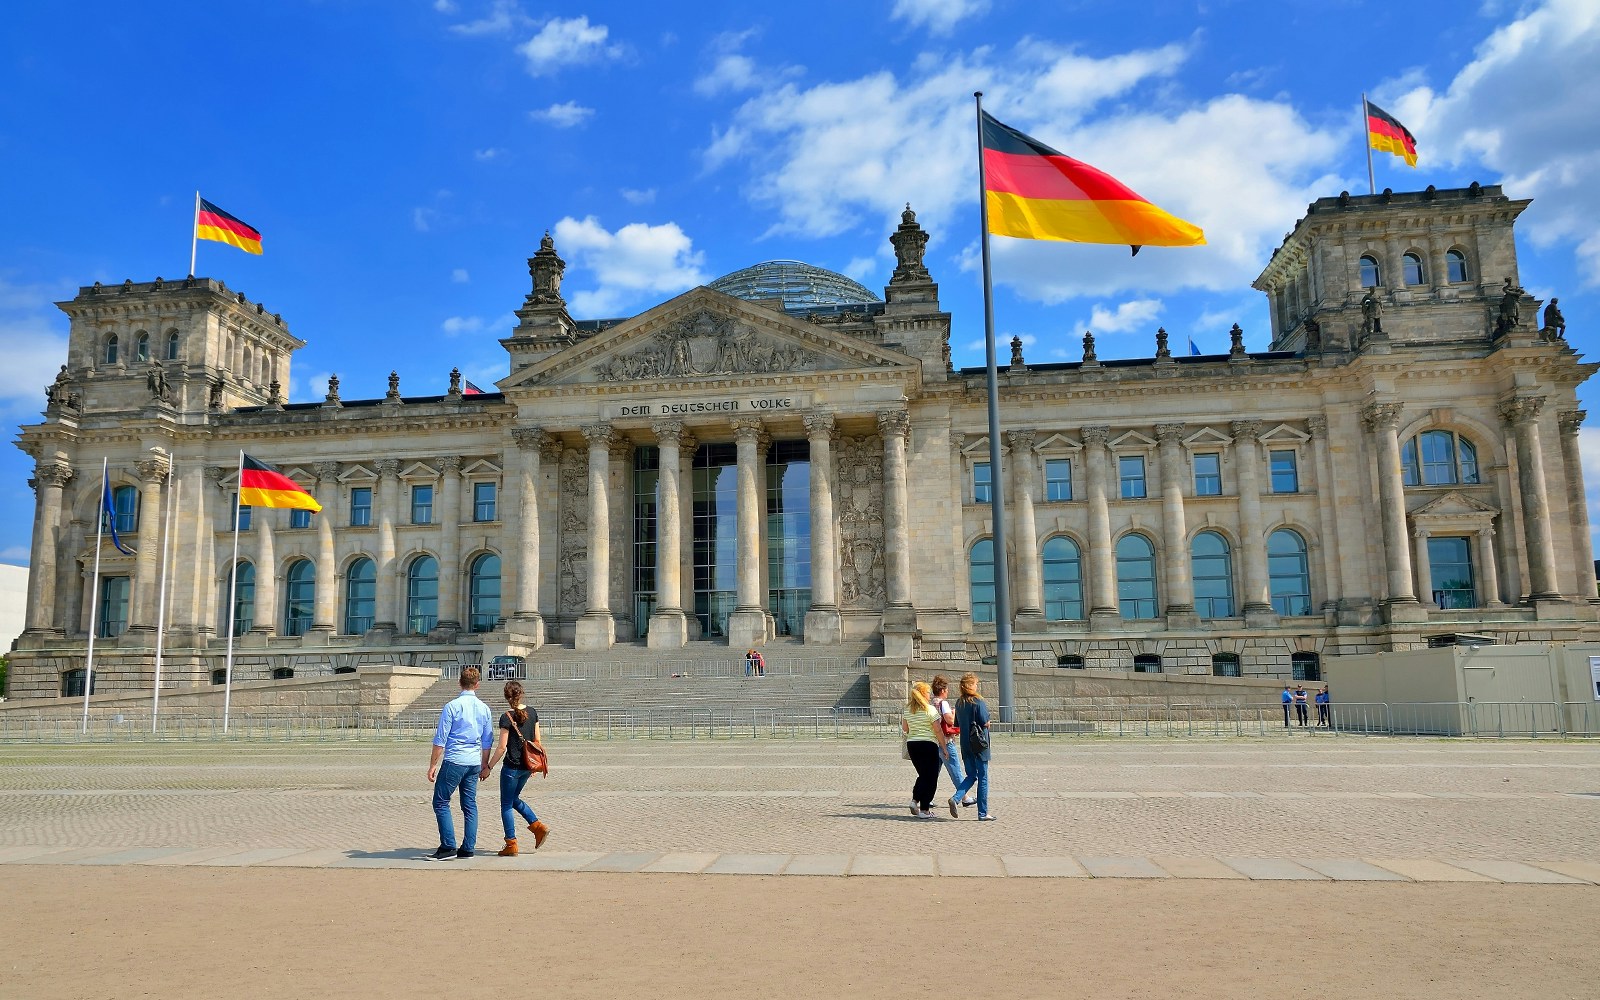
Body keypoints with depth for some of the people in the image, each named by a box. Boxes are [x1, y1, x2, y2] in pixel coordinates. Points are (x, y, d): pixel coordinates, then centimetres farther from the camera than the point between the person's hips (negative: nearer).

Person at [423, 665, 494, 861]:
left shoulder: (452, 706, -8)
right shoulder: (484, 708, 8)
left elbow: (440, 739, -8)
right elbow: (487, 741, 14)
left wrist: (433, 765, -3)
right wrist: (484, 765, 24)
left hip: (454, 762, -5)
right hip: (474, 763, 6)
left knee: (441, 803, 2)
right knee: (470, 805, 10)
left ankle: (448, 847, -3)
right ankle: (467, 848, 10)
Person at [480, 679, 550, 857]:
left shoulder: (507, 717, -14)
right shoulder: (532, 713, 3)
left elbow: (501, 747, -14)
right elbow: (537, 741, 9)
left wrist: (488, 768, -5)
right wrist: (534, 765, 20)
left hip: (512, 766, -6)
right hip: (527, 766, 7)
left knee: (506, 805, 7)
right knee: (514, 799, 24)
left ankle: (511, 845, 8)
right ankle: (539, 827, 13)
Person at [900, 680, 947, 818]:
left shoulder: (907, 709, 7)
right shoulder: (929, 709, -11)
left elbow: (905, 729, 13)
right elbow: (938, 731, -11)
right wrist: (944, 747, -3)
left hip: (911, 745, 6)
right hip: (928, 745, -6)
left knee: (922, 775, 20)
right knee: (930, 777, 3)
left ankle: (915, 800, 5)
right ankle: (924, 810, 2)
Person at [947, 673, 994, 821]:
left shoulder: (959, 703, 6)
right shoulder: (978, 702, -14)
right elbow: (986, 723, -15)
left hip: (965, 745, 6)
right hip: (979, 745, -6)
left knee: (971, 776, 16)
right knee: (983, 778, 4)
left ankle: (956, 798, -6)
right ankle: (983, 812, 8)